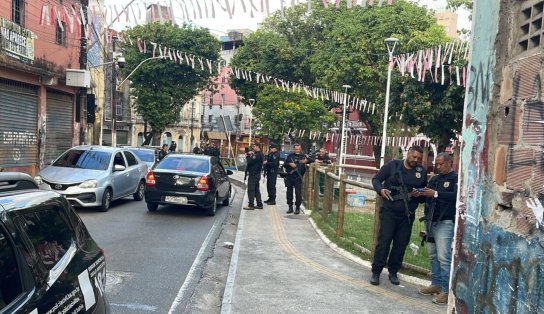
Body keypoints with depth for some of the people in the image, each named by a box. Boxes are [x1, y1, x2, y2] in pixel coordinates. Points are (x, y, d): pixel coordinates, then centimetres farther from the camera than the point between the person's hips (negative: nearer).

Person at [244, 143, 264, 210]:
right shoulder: (258, 154, 16)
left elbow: (250, 161, -25)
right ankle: (259, 204, 19)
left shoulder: (258, 155, -18)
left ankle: (251, 205, -3)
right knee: (256, 190, 14)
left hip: (253, 175, -11)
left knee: (251, 190, -6)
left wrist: (248, 156, -6)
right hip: (256, 174, 11)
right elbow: (251, 161, 15)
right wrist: (249, 155, 1)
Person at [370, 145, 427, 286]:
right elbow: (376, 179, 4)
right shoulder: (392, 165, -2)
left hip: (407, 215, 3)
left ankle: (393, 272, 24)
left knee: (401, 244, 8)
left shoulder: (422, 172, 6)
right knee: (383, 242, -3)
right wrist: (380, 189, -16)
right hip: (389, 211, -3)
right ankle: (376, 272, 8)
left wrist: (419, 195, -10)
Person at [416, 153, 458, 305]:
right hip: (430, 222, 7)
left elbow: (456, 195, -20)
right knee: (433, 255, 11)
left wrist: (435, 194, -26)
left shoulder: (456, 178, -4)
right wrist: (419, 194, -3)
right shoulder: (434, 179, 17)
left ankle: (446, 290, -4)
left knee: (443, 257, -9)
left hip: (445, 223, -7)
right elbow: (427, 197, 19)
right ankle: (436, 284, 20)